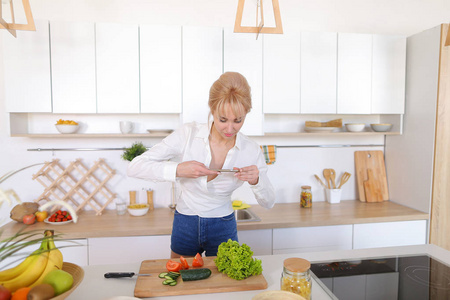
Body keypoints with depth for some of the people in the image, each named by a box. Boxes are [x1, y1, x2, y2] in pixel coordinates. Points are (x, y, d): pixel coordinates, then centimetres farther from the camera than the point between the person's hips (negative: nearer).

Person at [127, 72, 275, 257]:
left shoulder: (251, 150, -13)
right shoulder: (188, 134, -18)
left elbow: (268, 203, -2)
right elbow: (134, 167, -20)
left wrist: (256, 181, -23)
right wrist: (177, 170, -34)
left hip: (223, 229, 1)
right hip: (185, 226, 0)